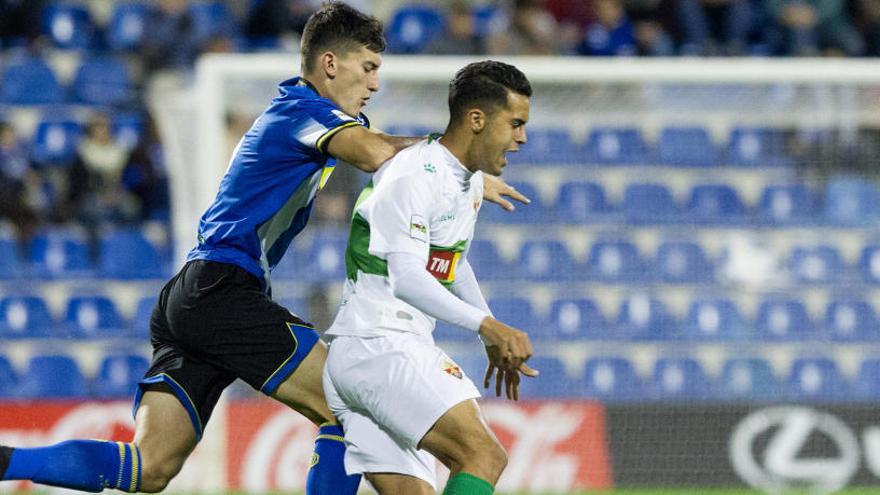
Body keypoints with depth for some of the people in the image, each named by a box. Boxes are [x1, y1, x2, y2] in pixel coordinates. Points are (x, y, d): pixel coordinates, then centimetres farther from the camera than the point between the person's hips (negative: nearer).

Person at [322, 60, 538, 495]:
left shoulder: (471, 183, 16)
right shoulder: (413, 177, -15)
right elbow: (406, 278, -25)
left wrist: (496, 342, 31)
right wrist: (487, 325, -34)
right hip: (376, 344, -10)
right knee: (484, 456, -20)